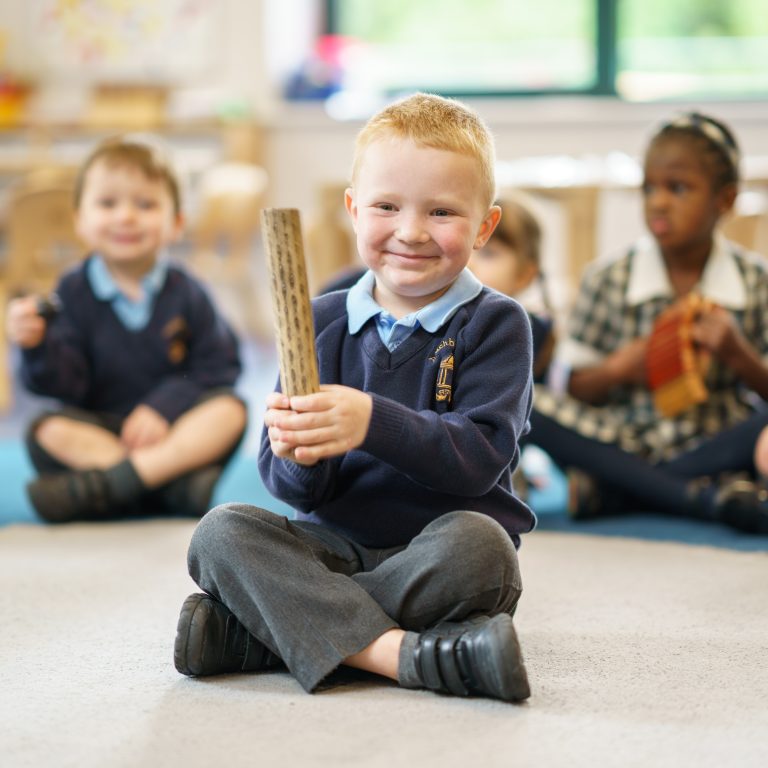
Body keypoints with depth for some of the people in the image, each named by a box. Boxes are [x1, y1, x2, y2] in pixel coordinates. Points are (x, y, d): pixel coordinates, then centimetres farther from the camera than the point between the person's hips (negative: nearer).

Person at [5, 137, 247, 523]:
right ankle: (183, 481, -36)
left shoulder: (185, 292, 1)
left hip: (175, 432, 1)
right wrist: (37, 345, -29)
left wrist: (165, 406, -18)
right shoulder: (73, 293, -2)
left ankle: (101, 484, -34)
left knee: (229, 409, -25)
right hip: (100, 431, 0)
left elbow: (218, 367, -4)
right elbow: (65, 385, -8)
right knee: (46, 432, -27)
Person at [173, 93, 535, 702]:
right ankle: (401, 654, -38)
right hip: (335, 547, 3)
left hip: (436, 556, -3)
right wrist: (298, 456, -25)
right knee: (221, 532, -22)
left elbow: (481, 457, -17)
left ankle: (257, 633, -26)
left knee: (474, 543, -36)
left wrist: (373, 423, -33)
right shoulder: (322, 322, 7)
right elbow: (296, 490, 1)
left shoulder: (495, 323, -1)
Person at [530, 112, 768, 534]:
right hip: (622, 448, 1)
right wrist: (615, 370, -12)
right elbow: (573, 395, 7)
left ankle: (618, 490, -24)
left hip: (714, 451, -1)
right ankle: (703, 497, -30)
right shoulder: (607, 281, 4)